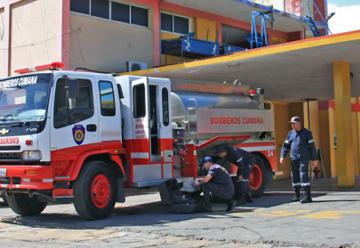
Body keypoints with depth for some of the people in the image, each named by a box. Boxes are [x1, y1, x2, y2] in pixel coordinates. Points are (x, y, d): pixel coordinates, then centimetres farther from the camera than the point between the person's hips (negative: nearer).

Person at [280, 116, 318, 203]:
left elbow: (312, 146, -4)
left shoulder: (306, 133, -2)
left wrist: (314, 159, -7)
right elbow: (286, 146, 11)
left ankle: (308, 196, -14)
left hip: (304, 158, -5)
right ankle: (297, 196, 19)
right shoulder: (290, 133, 12)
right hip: (294, 158, 5)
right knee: (295, 176, 7)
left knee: (304, 175, -14)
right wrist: (282, 156, -2)